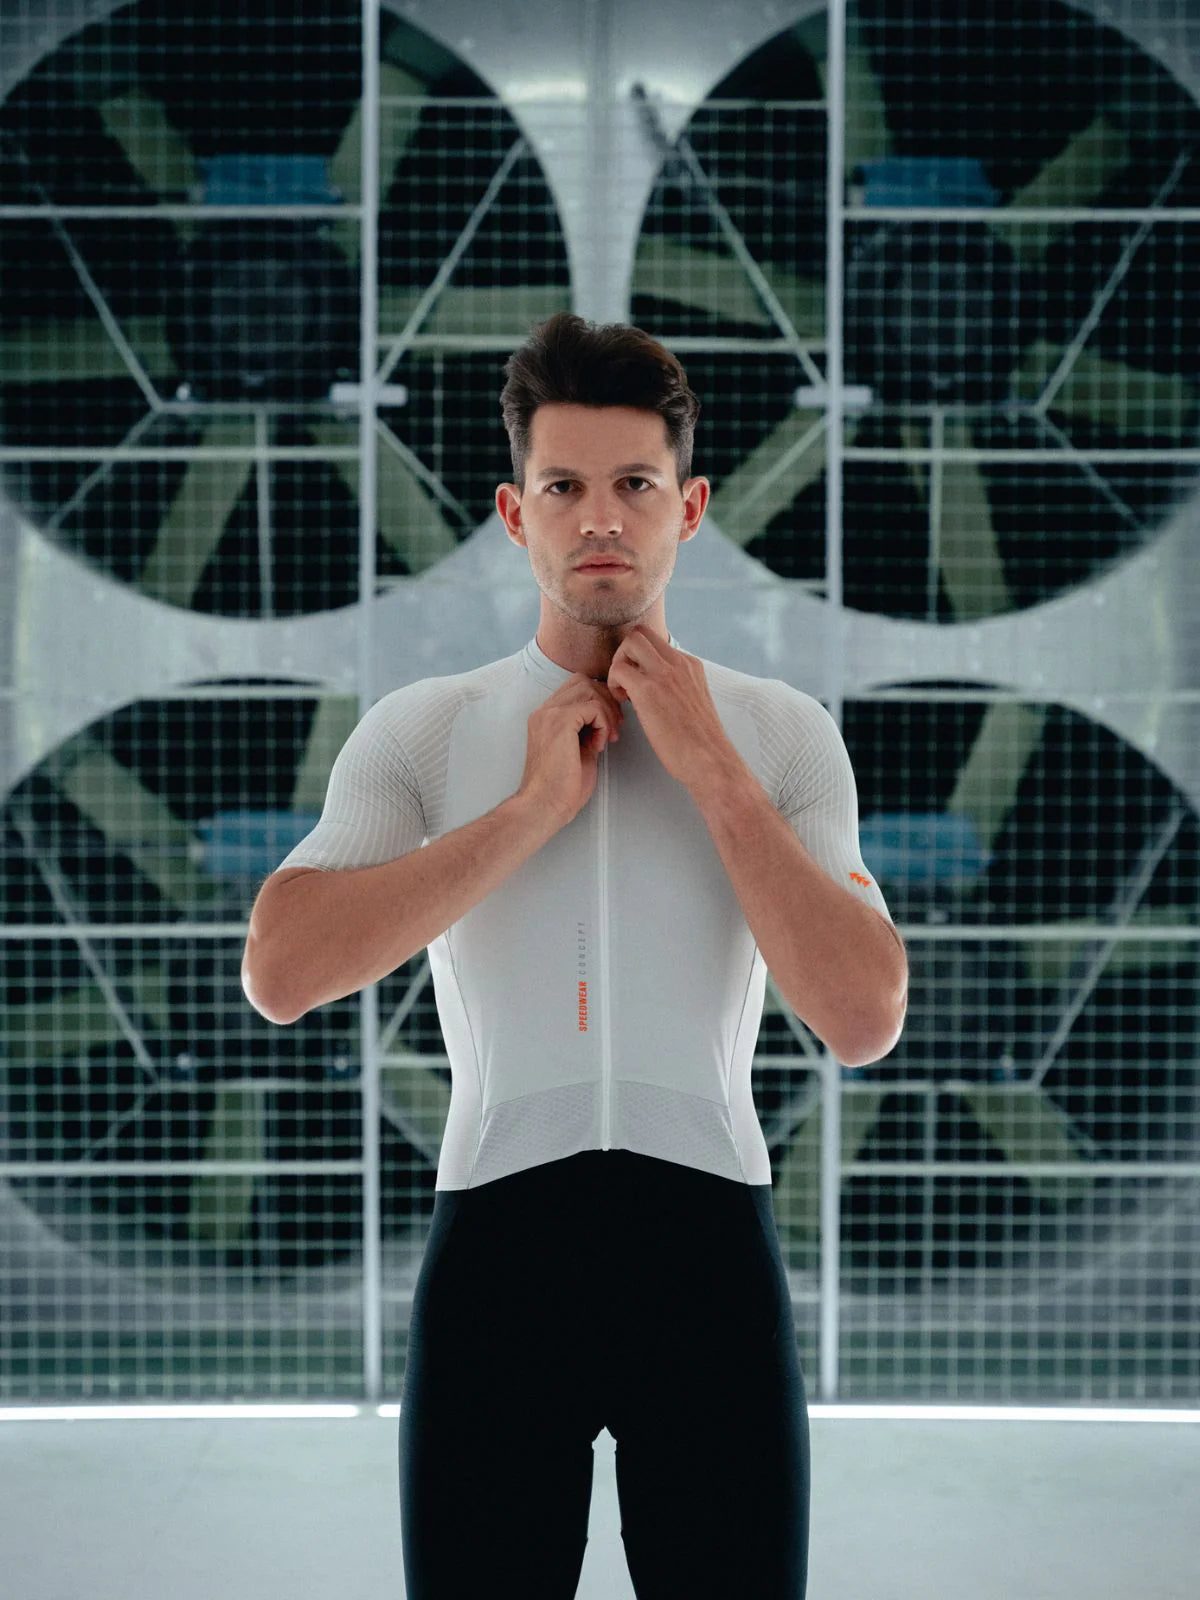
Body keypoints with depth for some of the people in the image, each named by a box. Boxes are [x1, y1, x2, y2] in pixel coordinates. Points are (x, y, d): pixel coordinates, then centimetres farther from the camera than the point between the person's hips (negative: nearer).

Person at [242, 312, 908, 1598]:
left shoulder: (783, 732, 6)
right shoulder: (421, 731, 5)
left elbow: (865, 1021, -5)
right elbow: (279, 973, -10)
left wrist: (712, 770, -8)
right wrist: (532, 808, -11)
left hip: (708, 1242, 1)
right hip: (497, 1237, 0)